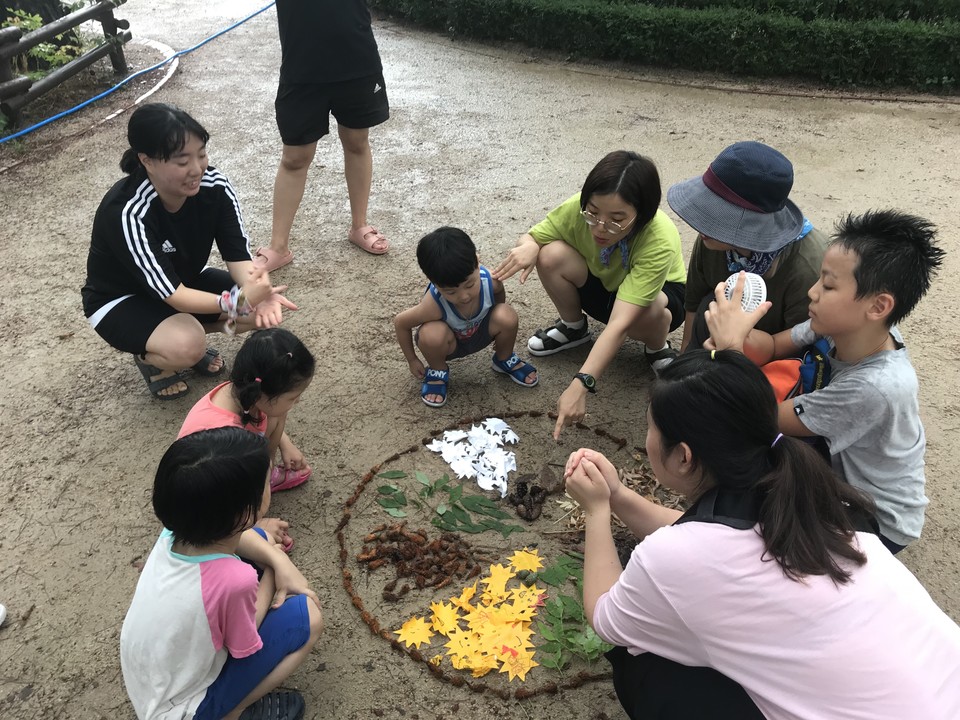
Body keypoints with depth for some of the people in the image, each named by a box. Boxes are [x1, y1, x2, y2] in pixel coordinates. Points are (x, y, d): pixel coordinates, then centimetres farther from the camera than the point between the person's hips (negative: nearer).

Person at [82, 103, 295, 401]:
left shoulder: (214, 185, -21)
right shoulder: (127, 213, -35)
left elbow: (238, 255, -20)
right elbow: (171, 294, -35)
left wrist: (257, 293, -42)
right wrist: (239, 301, -48)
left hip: (186, 280, 6)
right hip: (120, 300, -5)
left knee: (263, 308, -16)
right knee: (187, 346, -34)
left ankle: (189, 335, 8)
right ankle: (149, 356, 2)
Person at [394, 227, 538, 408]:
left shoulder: (490, 281, -31)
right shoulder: (434, 304, -39)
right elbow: (400, 322, -21)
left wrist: (503, 332, 10)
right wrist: (412, 361, -9)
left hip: (479, 334, 3)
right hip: (448, 343, -3)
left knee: (506, 316, -26)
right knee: (432, 334, -37)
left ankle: (505, 360, 7)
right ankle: (437, 372, -2)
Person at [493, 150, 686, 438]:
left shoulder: (660, 242, -40)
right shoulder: (579, 208, -30)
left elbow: (620, 323, -46)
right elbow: (532, 237, -14)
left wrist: (580, 385, -54)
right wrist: (528, 247, -40)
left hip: (661, 294, -3)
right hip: (602, 285, 4)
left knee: (646, 311, -41)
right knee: (551, 254, -27)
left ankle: (658, 348, -3)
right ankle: (573, 328, 2)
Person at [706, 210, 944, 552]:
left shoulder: (873, 387, -36)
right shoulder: (843, 326, -19)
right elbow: (772, 347, -7)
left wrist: (731, 345, -31)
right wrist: (737, 335, -29)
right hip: (844, 468, 7)